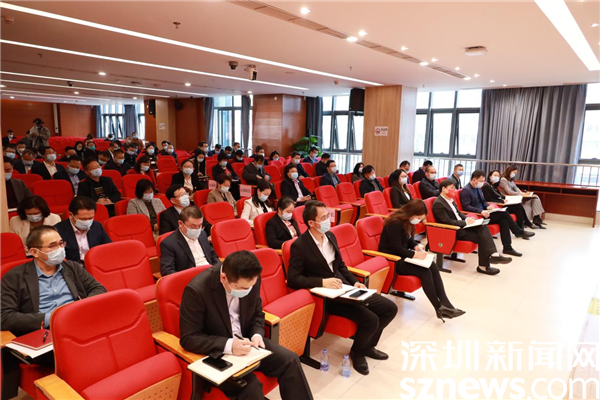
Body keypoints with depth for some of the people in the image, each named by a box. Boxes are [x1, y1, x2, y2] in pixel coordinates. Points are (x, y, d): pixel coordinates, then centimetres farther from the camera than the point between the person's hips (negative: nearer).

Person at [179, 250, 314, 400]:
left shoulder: (250, 280, -11)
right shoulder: (196, 290, -26)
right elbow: (189, 338, -20)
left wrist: (257, 334, -14)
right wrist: (228, 345, -31)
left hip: (245, 341, 5)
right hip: (216, 352, -5)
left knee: (290, 360, -12)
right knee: (250, 385, -28)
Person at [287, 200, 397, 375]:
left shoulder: (330, 236, 7)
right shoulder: (300, 246, -16)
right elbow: (293, 279, -19)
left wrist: (355, 282, 1)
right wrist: (323, 282, -27)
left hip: (344, 287, 8)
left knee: (389, 308, 1)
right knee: (370, 319, -23)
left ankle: (367, 345, 23)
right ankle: (357, 352, 9)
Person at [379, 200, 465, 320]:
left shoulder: (407, 221, 8)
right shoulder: (395, 222, -22)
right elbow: (396, 248, -23)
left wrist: (416, 246, -4)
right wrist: (414, 254, -19)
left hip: (402, 256, 9)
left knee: (432, 266, -14)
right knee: (424, 271, -24)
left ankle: (444, 304, -19)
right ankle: (439, 308, -14)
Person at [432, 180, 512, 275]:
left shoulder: (450, 199, 12)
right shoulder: (438, 204, -18)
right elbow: (448, 222, -21)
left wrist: (467, 219, -1)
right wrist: (466, 222, -16)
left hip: (461, 225, 8)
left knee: (483, 227, -16)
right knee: (481, 238, -16)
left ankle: (493, 254, -24)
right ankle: (483, 266, -5)